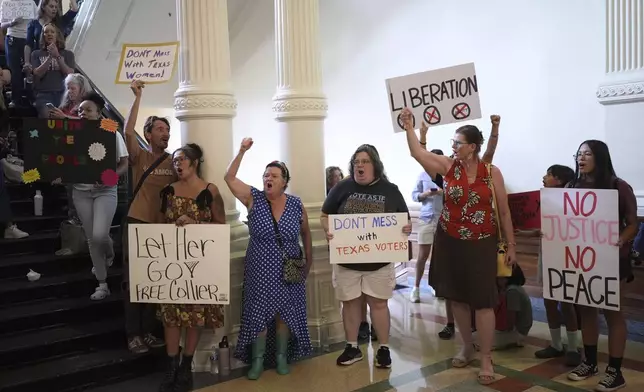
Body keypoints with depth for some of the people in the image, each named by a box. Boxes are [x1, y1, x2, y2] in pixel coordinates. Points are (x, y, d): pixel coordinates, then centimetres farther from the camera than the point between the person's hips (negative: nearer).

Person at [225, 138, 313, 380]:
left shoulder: (296, 205, -3)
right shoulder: (253, 198, -4)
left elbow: (306, 234, 9)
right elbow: (229, 178, -13)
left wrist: (308, 262, 10)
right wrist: (242, 151, -20)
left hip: (289, 271, 1)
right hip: (260, 270, -1)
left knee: (285, 314, 8)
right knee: (258, 314, 3)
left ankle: (281, 357, 23)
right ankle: (257, 361, 16)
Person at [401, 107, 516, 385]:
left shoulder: (492, 172, -4)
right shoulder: (448, 166, -1)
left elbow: (504, 211, 0)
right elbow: (418, 152, -7)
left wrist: (511, 245, 1)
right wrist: (408, 126, -15)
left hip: (482, 244, -2)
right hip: (450, 242, 2)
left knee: (483, 301, -2)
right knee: (457, 298, 12)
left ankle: (486, 358, 10)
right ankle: (467, 348, 30)